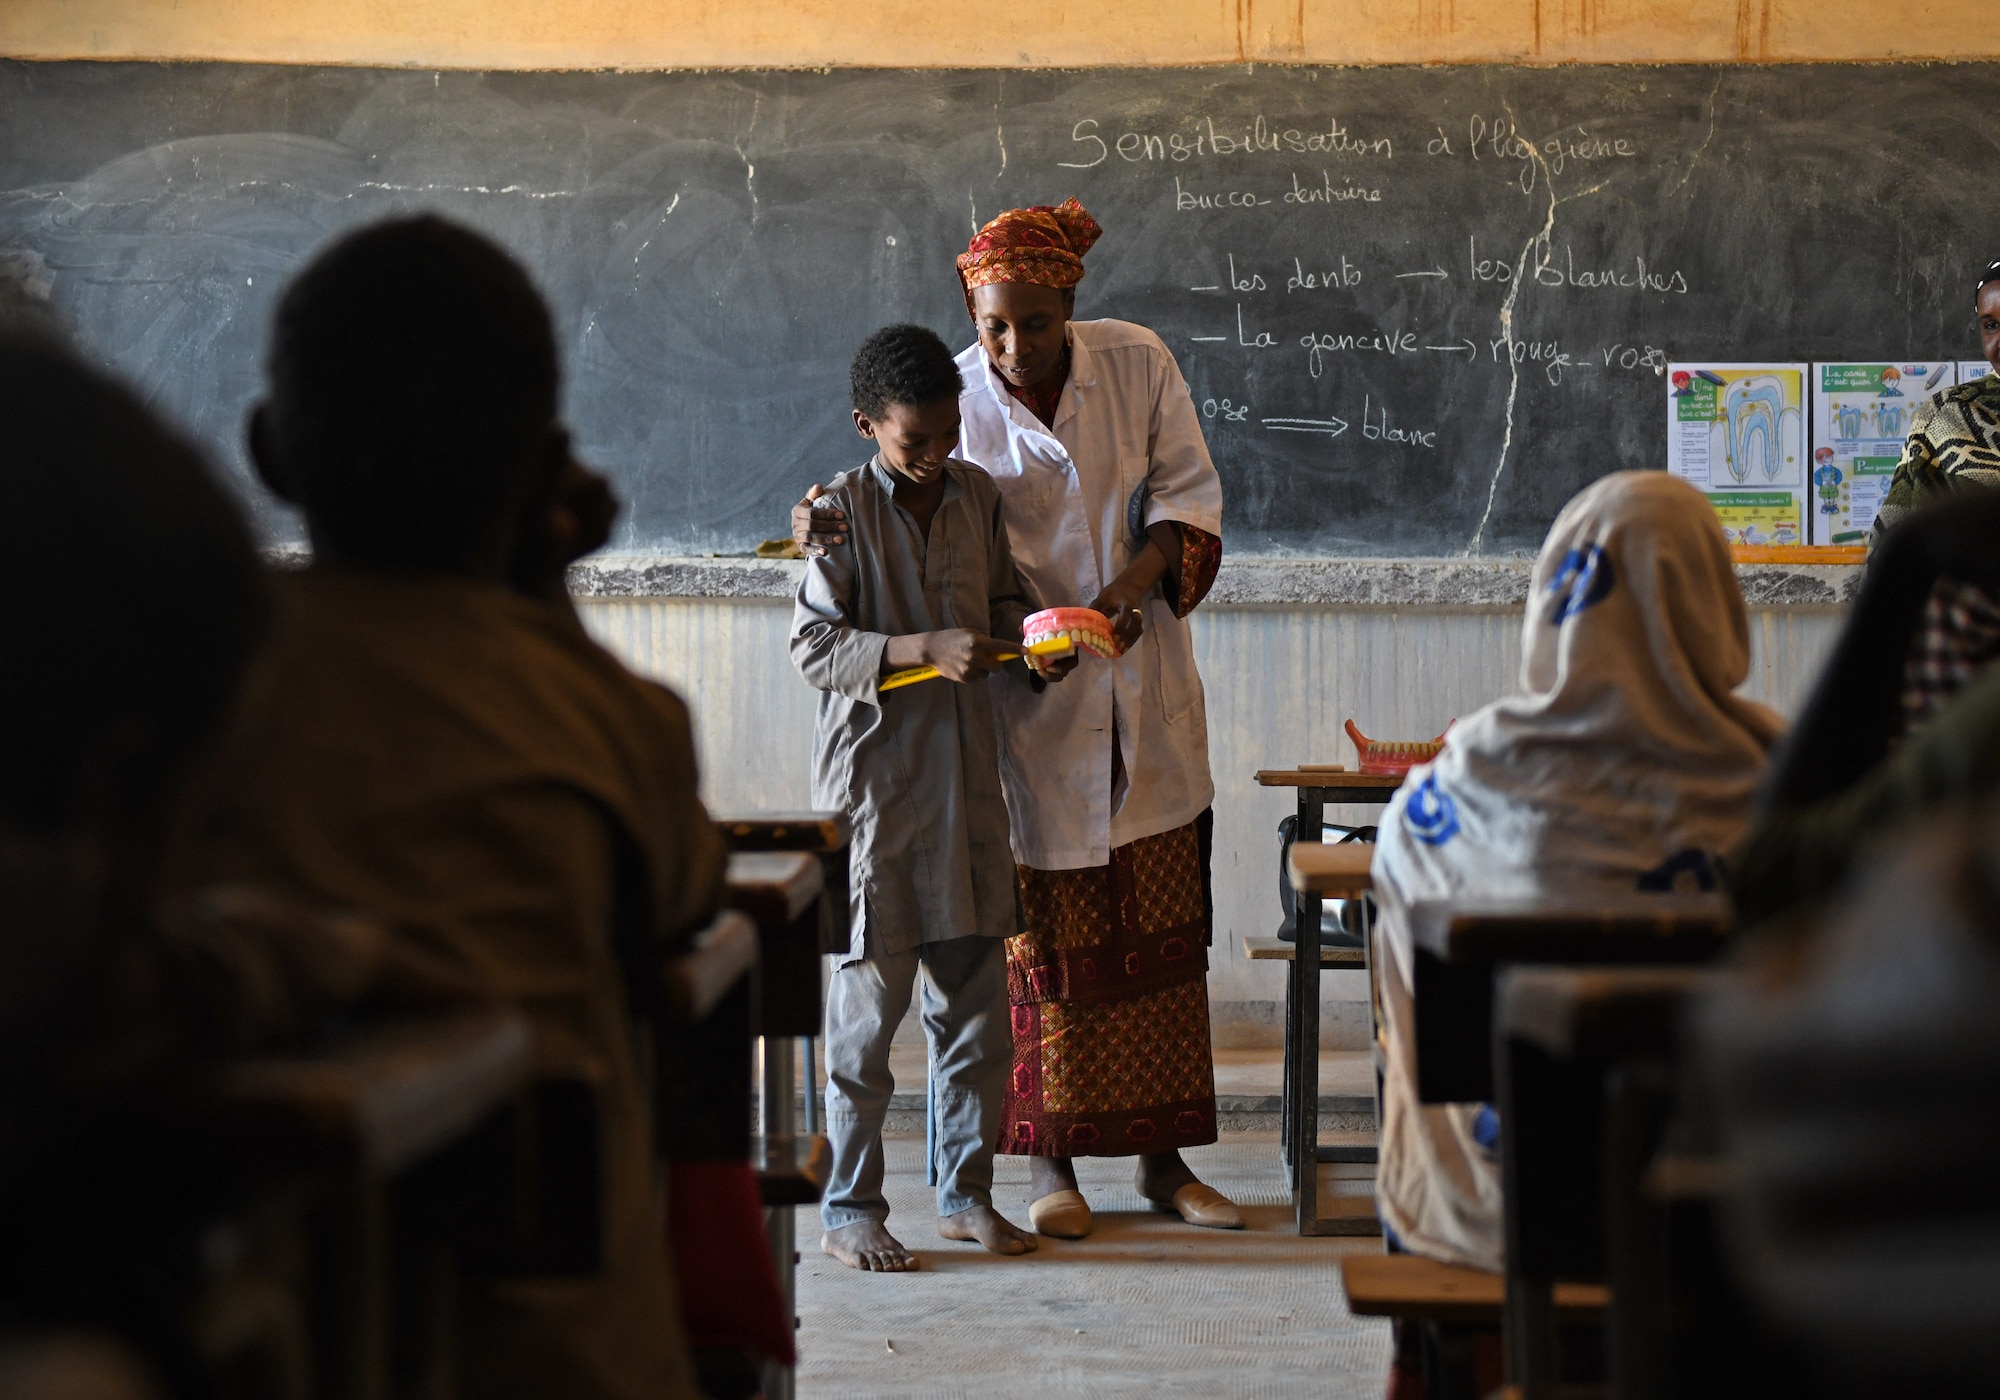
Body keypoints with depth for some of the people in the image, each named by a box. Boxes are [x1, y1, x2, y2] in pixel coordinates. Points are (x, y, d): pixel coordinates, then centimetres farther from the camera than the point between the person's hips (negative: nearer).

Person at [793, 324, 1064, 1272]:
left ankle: (965, 1192, 22)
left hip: (967, 775, 5)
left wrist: (1030, 633, -3)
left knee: (975, 992, 9)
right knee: (870, 995, -2)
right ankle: (850, 1211, 9)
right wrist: (925, 648, -25)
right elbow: (812, 645, -13)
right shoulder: (843, 508, -8)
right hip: (873, 776, -5)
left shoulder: (977, 495, 8)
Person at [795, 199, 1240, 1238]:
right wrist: (831, 521, -28)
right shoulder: (955, 398, -7)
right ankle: (1051, 1161, 14)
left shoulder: (1138, 364, -3)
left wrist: (1134, 588, -18)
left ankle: (1162, 1159, 18)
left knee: (1159, 927, 7)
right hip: (1029, 703, -2)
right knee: (1045, 930, 1)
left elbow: (1187, 495, -2)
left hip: (1145, 697, 3)